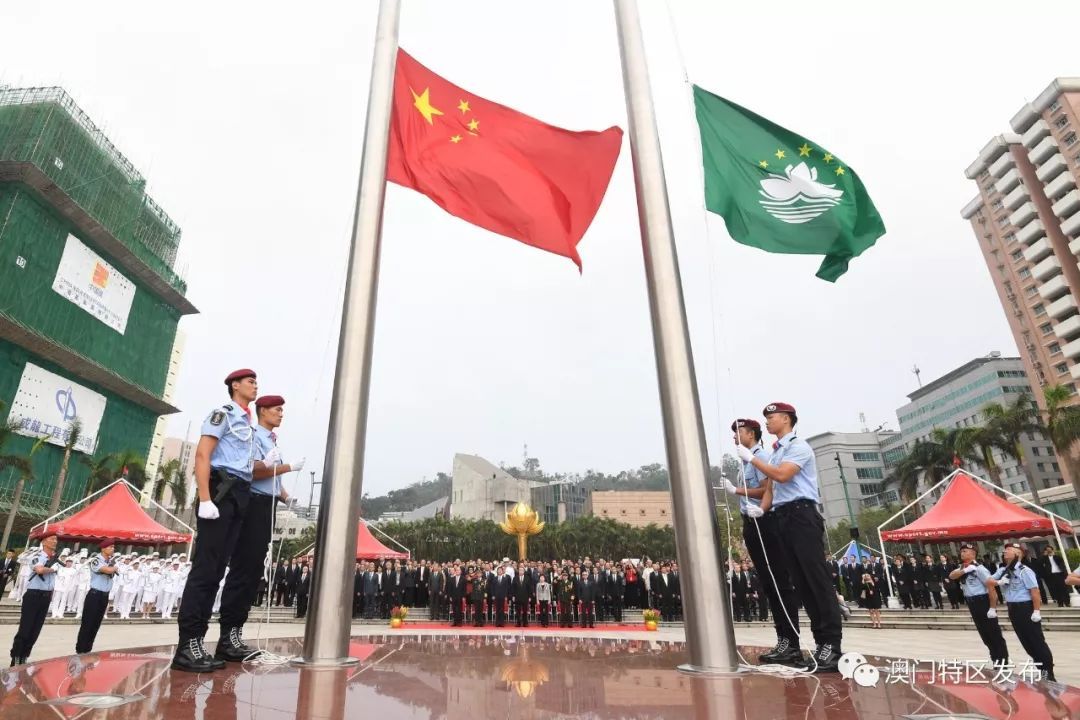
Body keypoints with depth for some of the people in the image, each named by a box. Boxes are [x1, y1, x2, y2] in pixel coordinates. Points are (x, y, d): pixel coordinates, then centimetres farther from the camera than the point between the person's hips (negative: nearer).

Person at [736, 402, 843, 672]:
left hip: (801, 515, -9)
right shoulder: (775, 453, 21)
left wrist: (751, 458, -12)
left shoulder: (798, 446, -3)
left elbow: (782, 475, -19)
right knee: (801, 582, 6)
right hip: (783, 518, 9)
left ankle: (833, 643, -8)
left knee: (817, 578, -10)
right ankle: (821, 641, 10)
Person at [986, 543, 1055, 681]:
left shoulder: (1024, 571, -15)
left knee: (1037, 641, 1)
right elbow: (988, 582, 7)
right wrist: (998, 582, -13)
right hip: (1013, 609, 7)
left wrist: (1037, 611, -19)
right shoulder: (1003, 570, 7)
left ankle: (1048, 672, 12)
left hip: (1026, 608, -7)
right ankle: (1041, 669, 27)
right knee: (1026, 642, 15)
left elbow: (1035, 591, -17)